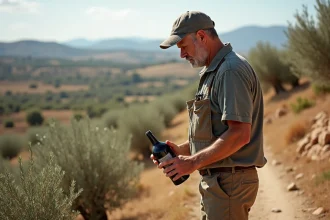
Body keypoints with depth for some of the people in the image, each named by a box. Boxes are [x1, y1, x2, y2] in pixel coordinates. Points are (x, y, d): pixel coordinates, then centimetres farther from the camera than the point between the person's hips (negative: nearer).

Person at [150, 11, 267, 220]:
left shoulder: (231, 70, -16)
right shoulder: (213, 72, 17)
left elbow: (239, 134, -24)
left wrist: (193, 162, -21)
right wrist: (180, 150, 7)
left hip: (229, 182, -10)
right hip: (216, 181, 10)